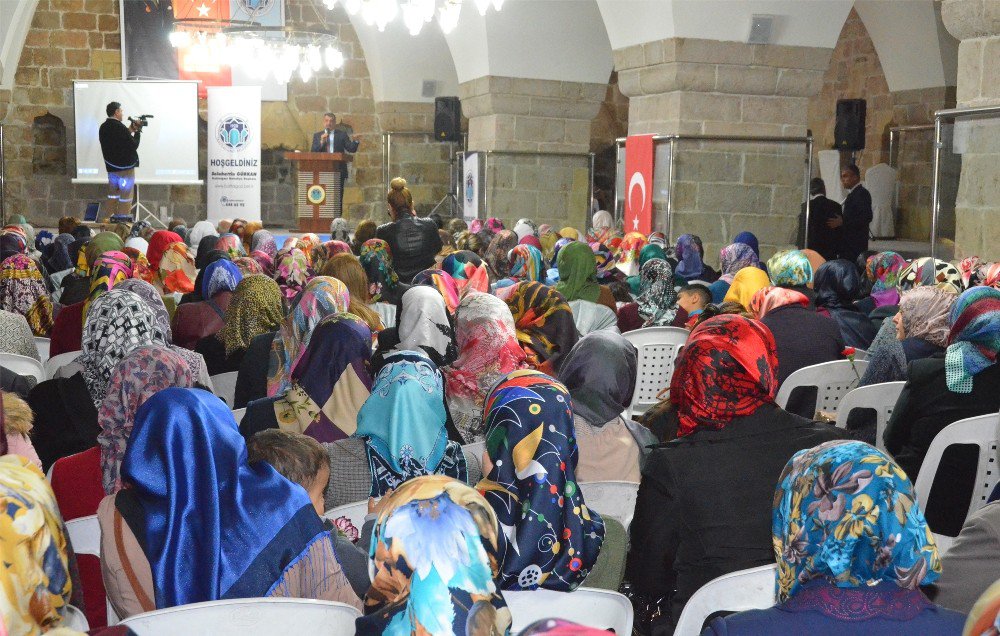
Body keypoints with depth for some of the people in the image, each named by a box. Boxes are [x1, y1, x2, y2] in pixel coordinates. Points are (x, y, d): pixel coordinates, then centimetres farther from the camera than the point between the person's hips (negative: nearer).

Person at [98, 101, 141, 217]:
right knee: (125, 198, 0)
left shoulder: (103, 128, 5)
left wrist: (130, 130, 9)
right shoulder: (120, 128, -21)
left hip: (111, 167, 8)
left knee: (112, 195, 15)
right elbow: (133, 146, -17)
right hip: (125, 168, -8)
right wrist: (137, 132, -4)